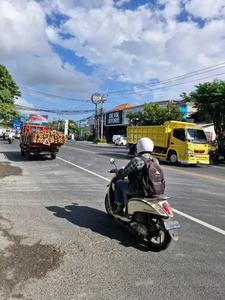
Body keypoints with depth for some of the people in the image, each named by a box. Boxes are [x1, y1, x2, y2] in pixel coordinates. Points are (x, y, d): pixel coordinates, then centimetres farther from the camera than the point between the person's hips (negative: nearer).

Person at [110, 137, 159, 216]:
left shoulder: (136, 160, -20)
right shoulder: (156, 161, 2)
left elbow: (123, 173, -12)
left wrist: (115, 171, 8)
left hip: (138, 189, -7)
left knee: (118, 183, 15)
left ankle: (119, 209, 20)